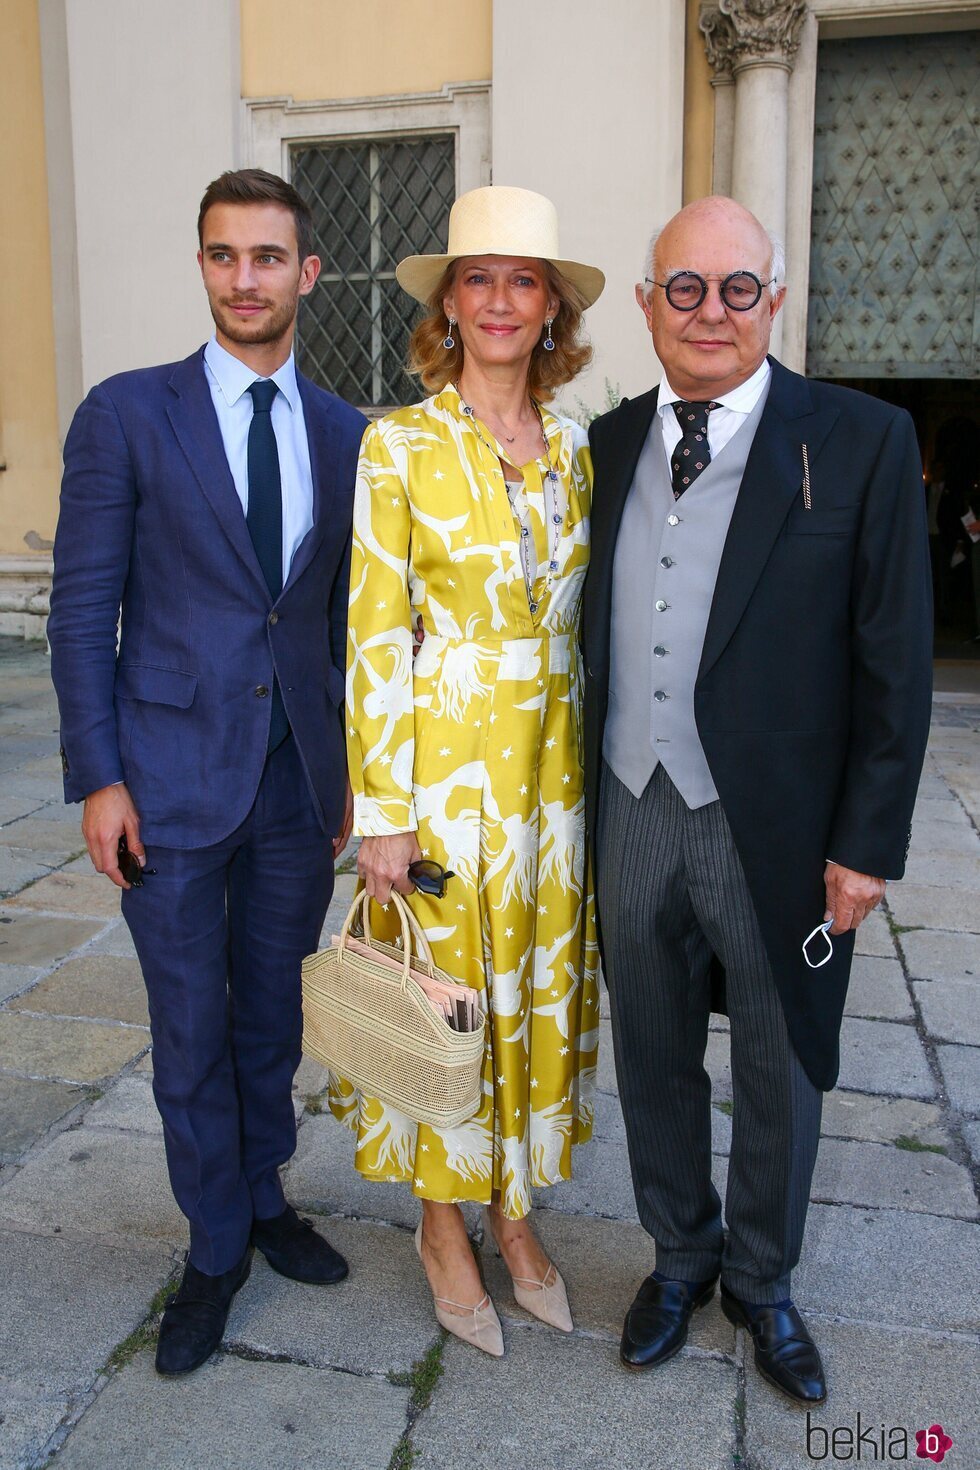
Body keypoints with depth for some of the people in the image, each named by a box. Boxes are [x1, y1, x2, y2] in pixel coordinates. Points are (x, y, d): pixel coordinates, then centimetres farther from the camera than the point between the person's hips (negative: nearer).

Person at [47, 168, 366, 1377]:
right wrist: (96, 778, -9)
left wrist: (351, 765, 9)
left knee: (272, 1014, 17)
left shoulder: (344, 435, 6)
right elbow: (83, 608, -5)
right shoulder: (126, 414, -5)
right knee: (191, 1030, 9)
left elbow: (348, 613, 10)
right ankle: (217, 1245, 31)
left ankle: (263, 1197, 40)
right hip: (173, 778, -3)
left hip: (300, 782, 3)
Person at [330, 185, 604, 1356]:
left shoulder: (573, 449, 7)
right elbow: (373, 634, -9)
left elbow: (584, 616, 12)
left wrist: (592, 771, 9)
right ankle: (444, 1226, 31)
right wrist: (383, 811, -12)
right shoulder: (399, 445, -7)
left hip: (553, 764, 5)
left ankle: (513, 1213, 35)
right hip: (444, 763, -4)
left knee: (539, 986, 14)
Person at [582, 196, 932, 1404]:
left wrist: (868, 844, -9)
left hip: (777, 828, -3)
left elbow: (895, 662, -8)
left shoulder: (861, 442, -8)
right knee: (654, 1056, 18)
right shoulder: (609, 443, 5)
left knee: (778, 1071, 15)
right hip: (634, 813, 4)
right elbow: (595, 632, 9)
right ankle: (680, 1257, 43)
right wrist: (585, 792, 8)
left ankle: (762, 1283, 41)